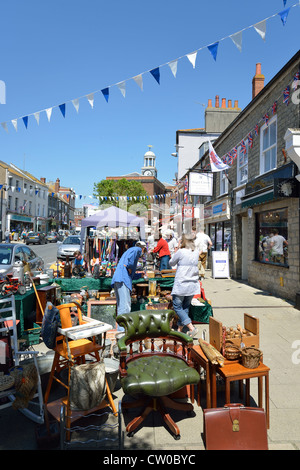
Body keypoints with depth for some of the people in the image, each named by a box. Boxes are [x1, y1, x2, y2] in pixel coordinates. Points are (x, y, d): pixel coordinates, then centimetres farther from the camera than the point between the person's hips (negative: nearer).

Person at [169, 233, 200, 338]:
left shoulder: (181, 252, -13)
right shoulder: (196, 252, 3)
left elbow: (171, 263, 1)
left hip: (181, 284, -6)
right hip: (193, 285, 6)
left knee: (177, 307, 4)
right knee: (185, 307, 15)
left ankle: (191, 328, -6)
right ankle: (179, 329, 24)